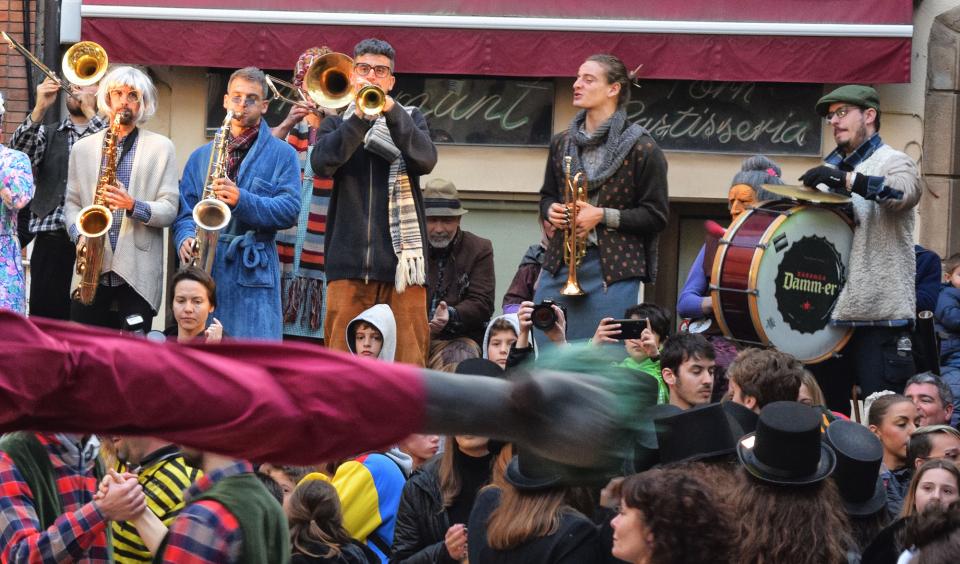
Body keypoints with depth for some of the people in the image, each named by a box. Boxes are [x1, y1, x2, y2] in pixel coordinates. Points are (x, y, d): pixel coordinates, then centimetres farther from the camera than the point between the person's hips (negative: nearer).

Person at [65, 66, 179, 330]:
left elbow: (170, 209, 2)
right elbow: (71, 202, 13)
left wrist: (134, 206, -16)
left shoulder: (161, 148, 7)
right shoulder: (82, 148, 15)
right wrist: (80, 234, -6)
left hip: (138, 275, -2)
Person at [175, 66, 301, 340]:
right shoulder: (200, 156, 20)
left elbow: (289, 210, -3)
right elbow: (185, 210, 15)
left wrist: (242, 200, -17)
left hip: (254, 274, -3)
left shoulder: (282, 154, 9)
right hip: (203, 272, 3)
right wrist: (186, 238, -8)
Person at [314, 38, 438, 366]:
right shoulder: (337, 124, 15)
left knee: (407, 357, -6)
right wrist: (360, 117, -17)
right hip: (349, 259, 0)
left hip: (401, 253, 0)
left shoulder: (409, 120, 16)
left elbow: (426, 160, -6)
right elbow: (322, 163, -7)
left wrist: (391, 111, -17)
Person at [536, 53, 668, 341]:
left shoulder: (642, 149, -5)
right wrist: (551, 209, 2)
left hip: (612, 270, -5)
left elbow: (656, 217, -5)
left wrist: (603, 216, -14)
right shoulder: (561, 143, 13)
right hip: (559, 264, 5)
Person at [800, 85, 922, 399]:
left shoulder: (892, 162, -1)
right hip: (831, 314, 7)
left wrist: (844, 179, -33)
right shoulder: (830, 169, 21)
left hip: (879, 317, -7)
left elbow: (904, 191, -24)